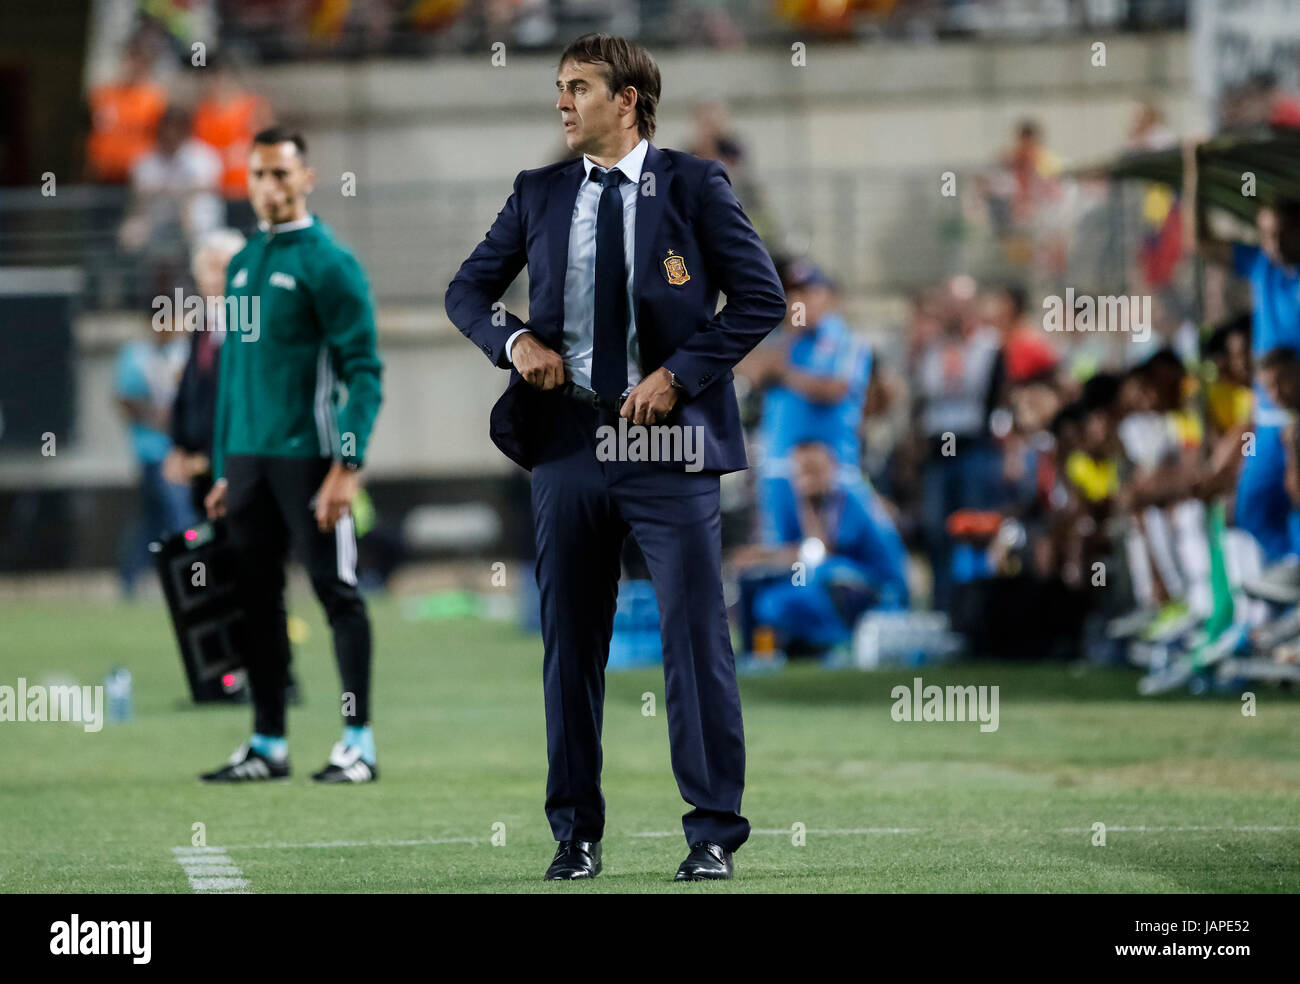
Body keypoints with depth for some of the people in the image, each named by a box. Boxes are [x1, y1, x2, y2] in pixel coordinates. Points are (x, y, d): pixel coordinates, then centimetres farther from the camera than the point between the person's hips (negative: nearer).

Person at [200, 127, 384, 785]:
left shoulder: (328, 262, -6)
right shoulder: (242, 265, 15)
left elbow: (364, 371, -10)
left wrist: (348, 466, -18)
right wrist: (222, 471, 17)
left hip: (308, 455, -7)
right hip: (247, 457, 7)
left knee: (337, 593, -3)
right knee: (257, 600, 7)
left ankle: (358, 743, 0)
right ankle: (267, 745, 12)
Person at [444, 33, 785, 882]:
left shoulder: (694, 185, 0)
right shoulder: (540, 194, 11)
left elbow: (761, 296, -3)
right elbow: (467, 291, 18)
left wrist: (679, 374, -11)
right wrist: (514, 341, -3)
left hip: (668, 439, -4)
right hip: (569, 442, 4)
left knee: (696, 637, -3)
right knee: (571, 644, 6)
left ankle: (715, 835, 2)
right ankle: (576, 834, 14)